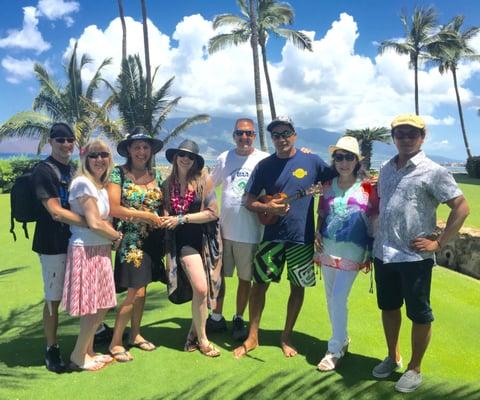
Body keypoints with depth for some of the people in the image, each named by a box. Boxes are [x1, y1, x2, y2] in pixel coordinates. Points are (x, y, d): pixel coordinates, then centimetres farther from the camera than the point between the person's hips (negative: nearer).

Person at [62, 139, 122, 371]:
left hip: (100, 250, 9)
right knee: (94, 308, -1)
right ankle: (78, 356, 16)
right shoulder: (83, 183, -14)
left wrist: (112, 237, -1)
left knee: (101, 306, 15)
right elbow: (95, 223, -18)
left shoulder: (100, 184, 13)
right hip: (86, 251, -9)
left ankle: (88, 350, 30)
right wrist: (117, 236, -4)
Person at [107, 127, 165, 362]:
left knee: (142, 289, 13)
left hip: (152, 239, 5)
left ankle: (135, 335, 29)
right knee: (135, 291, -6)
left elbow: (162, 206, 16)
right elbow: (113, 208, -16)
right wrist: (145, 215, -15)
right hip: (131, 239, -5)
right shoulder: (118, 173, -7)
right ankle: (115, 343, 9)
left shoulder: (156, 175, 9)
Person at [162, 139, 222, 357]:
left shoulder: (204, 180, -5)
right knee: (200, 288, -12)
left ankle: (193, 334, 28)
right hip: (184, 240, 0)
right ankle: (202, 339, 9)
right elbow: (166, 213, 13)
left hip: (206, 238, 0)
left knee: (206, 289, 6)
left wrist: (182, 219, -13)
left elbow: (212, 213, -10)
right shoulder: (168, 183, 4)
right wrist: (165, 220, -9)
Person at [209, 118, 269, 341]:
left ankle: (239, 319, 28)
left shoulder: (264, 160, -4)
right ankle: (217, 318, 28)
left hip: (250, 230, -2)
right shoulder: (223, 159, 5)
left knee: (245, 278, 10)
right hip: (224, 228, 3)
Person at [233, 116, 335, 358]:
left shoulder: (312, 162, -3)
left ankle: (286, 337, 28)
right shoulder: (264, 165, 0)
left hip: (302, 236, 0)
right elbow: (249, 202, 2)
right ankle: (252, 337, 20)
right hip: (272, 235, 1)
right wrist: (267, 207, -16)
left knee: (297, 287, 10)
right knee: (259, 283, 4)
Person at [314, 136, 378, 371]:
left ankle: (335, 350, 8)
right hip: (327, 249, 5)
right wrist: (317, 234, -2)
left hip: (352, 251, -5)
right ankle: (342, 339, 33)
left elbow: (374, 222, -3)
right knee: (331, 298, 13)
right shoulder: (328, 186, 6)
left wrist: (371, 254, -4)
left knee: (338, 298, -8)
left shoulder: (367, 187, -6)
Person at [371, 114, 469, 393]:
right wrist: (375, 242, 12)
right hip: (383, 254, 6)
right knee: (389, 307, 18)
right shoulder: (386, 169, 9)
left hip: (415, 256, -6)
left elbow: (461, 208, -11)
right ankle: (393, 357, 38)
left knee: (419, 315, 8)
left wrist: (438, 243, -13)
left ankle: (415, 369, 26)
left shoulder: (433, 171, -9)